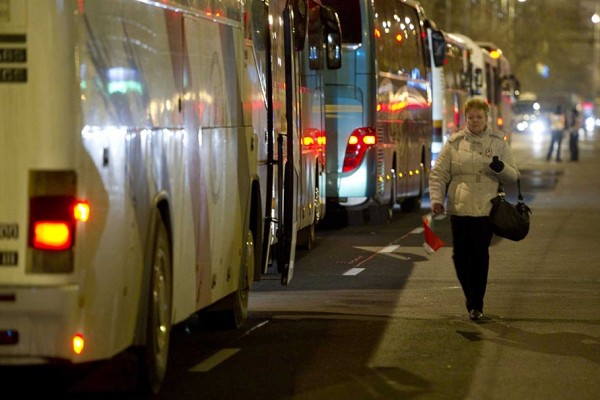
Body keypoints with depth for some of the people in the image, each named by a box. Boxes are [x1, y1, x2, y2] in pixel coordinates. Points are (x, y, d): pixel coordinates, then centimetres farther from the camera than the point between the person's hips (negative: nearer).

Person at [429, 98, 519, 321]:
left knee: (480, 256, -6)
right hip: (459, 208, 1)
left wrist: (501, 168, -14)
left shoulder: (498, 143, 8)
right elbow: (438, 175, 7)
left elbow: (513, 176, 8)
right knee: (460, 255, 0)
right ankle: (471, 297, 24)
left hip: (486, 209, -1)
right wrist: (436, 199, -8)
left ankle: (476, 305, 4)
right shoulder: (454, 143, 6)